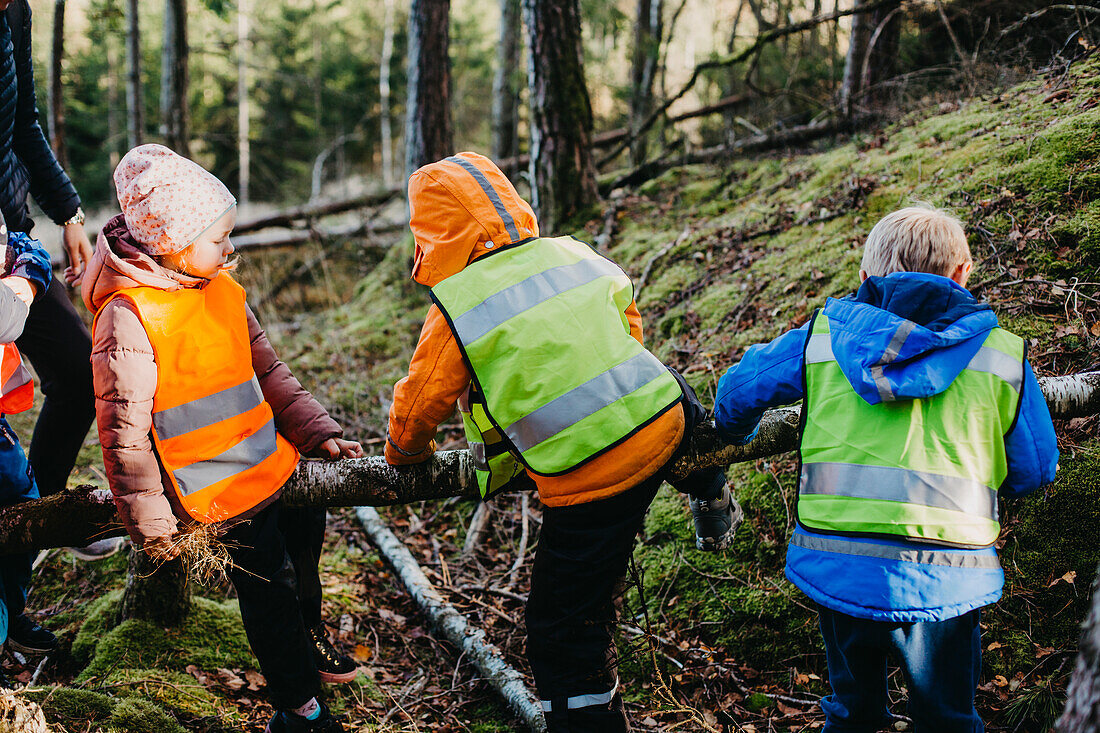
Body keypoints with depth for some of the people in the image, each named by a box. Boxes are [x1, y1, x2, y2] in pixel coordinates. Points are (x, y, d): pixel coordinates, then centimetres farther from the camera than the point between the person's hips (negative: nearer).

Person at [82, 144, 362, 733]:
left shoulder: (221, 289, 4)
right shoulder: (127, 318, -21)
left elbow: (266, 370, 13)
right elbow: (124, 433, -19)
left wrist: (317, 433, 7)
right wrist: (152, 524, -15)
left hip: (274, 459, 8)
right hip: (223, 487, -8)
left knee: (306, 533, 25)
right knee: (268, 589, -1)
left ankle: (307, 634, 52)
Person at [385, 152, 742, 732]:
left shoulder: (454, 314, -9)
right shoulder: (574, 255, 6)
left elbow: (417, 407, 5)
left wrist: (405, 453, 28)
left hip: (589, 485, -6)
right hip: (664, 428, 6)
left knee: (564, 634, 9)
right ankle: (709, 493, 54)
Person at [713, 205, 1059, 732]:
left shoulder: (820, 336, 5)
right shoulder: (1003, 353, 3)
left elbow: (739, 389, 16)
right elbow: (1034, 470, 10)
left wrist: (733, 435, 38)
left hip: (834, 566, 2)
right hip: (944, 582, -1)